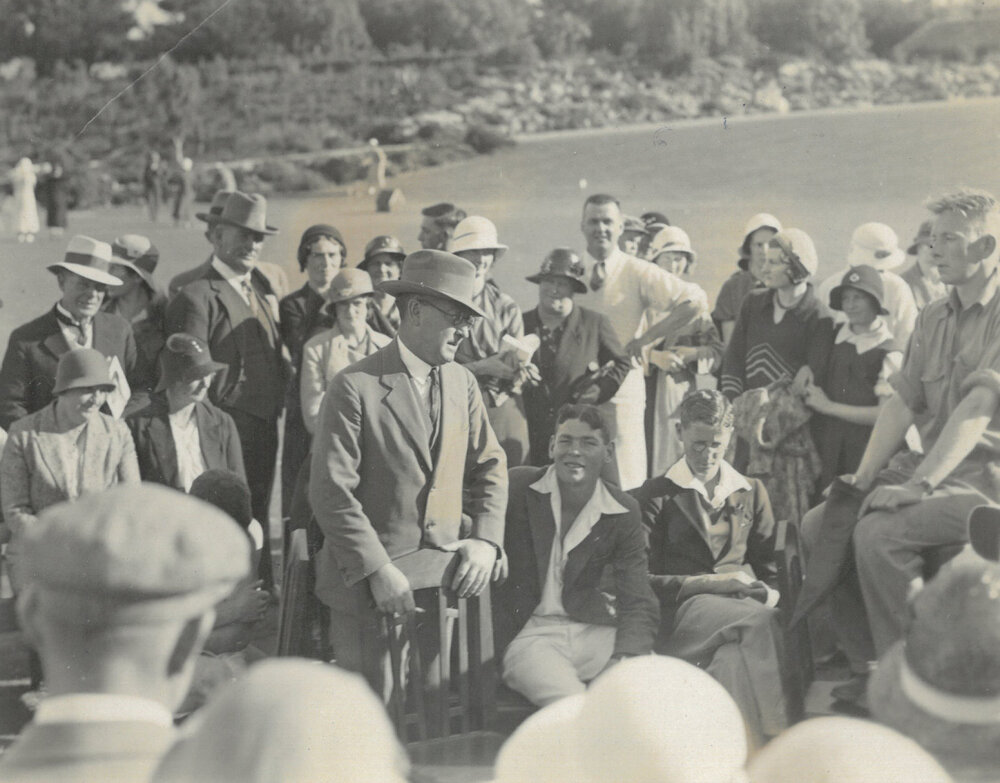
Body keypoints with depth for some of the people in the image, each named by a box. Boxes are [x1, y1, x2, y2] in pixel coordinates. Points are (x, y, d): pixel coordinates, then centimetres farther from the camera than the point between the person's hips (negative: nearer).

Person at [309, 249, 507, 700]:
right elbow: (331, 491, -14)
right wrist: (377, 570, -19)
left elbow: (490, 466, 16)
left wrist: (485, 539, -1)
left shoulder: (462, 383, 10)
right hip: (369, 586, -5)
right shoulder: (355, 387, -10)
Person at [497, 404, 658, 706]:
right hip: (528, 635, -4)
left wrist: (625, 659, -23)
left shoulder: (623, 513, 0)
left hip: (593, 632, 4)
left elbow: (637, 602, -5)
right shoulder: (517, 487, -5)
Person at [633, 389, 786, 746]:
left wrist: (766, 593, -2)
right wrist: (708, 583, -9)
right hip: (684, 610, -3)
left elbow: (769, 570, 24)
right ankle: (773, 736, -46)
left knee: (734, 660, -37)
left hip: (742, 604, 3)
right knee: (760, 622, -37)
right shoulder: (655, 497, 16)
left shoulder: (751, 492, 27)